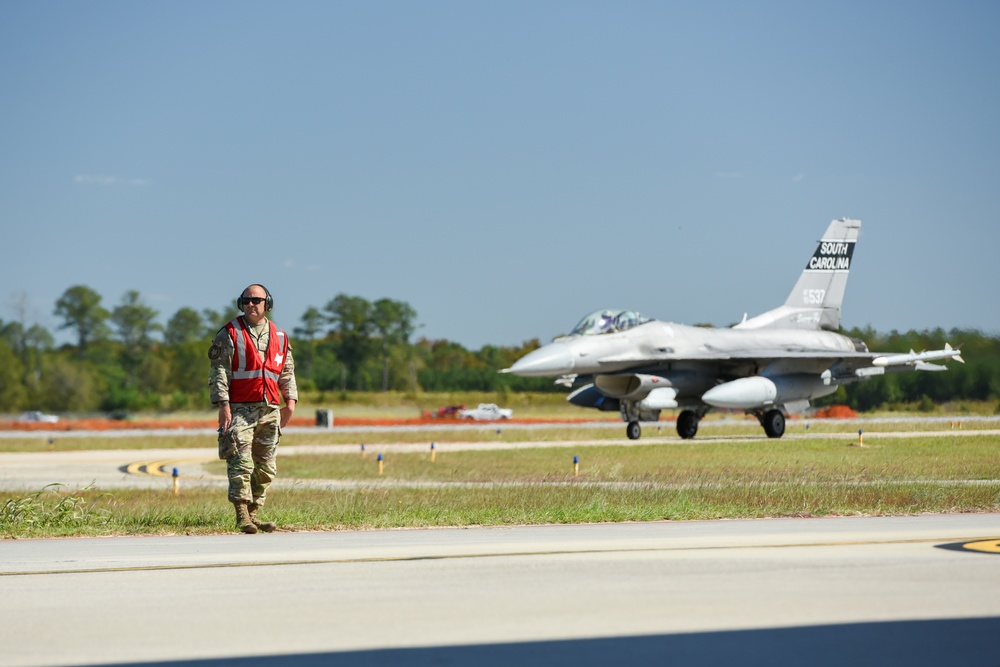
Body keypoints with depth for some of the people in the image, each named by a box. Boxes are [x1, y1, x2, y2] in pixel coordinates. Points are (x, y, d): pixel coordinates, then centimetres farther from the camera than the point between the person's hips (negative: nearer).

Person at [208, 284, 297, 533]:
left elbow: (287, 371, 20)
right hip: (240, 408, -5)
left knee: (266, 467, 5)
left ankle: (254, 514, 12)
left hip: (270, 410, 5)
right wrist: (223, 405, -14)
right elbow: (219, 371, -5)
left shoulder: (279, 336, 14)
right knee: (241, 463, -12)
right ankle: (242, 515, -12)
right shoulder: (230, 334, 0)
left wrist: (290, 400, 8)